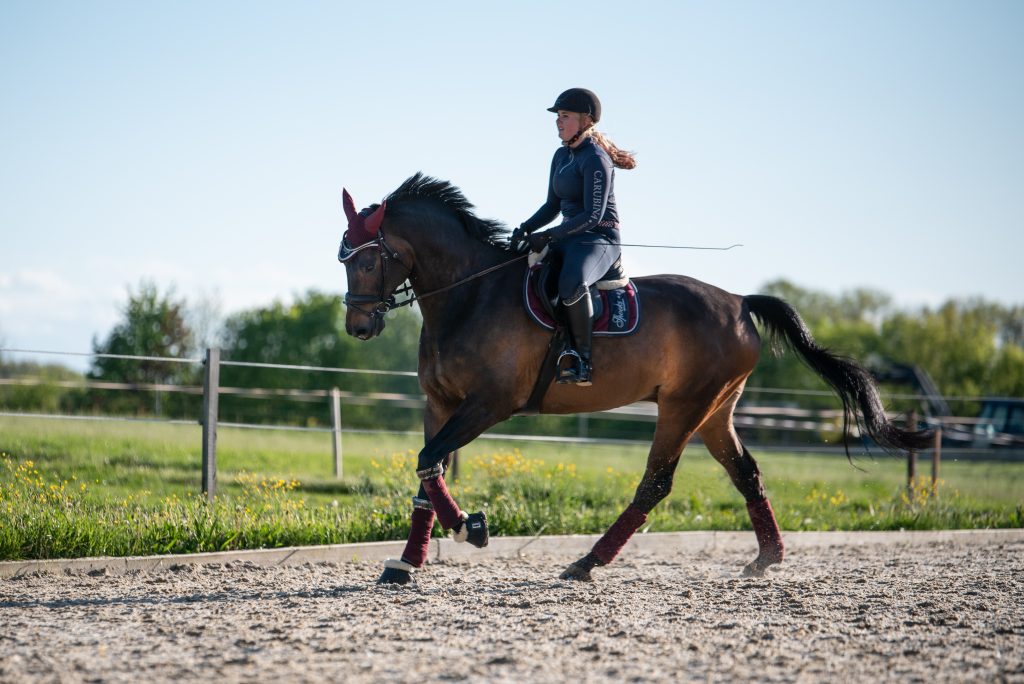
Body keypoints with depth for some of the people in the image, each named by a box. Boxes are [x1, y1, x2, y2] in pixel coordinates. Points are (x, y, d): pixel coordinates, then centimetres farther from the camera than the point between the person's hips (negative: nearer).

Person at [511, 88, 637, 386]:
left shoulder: (595, 159, -14)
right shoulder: (561, 156, 14)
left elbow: (593, 216, -19)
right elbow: (553, 205, 20)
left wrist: (548, 236, -23)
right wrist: (525, 229, 3)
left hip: (600, 239, -10)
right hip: (569, 237, 10)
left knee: (572, 284, -38)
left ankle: (583, 360, -27)